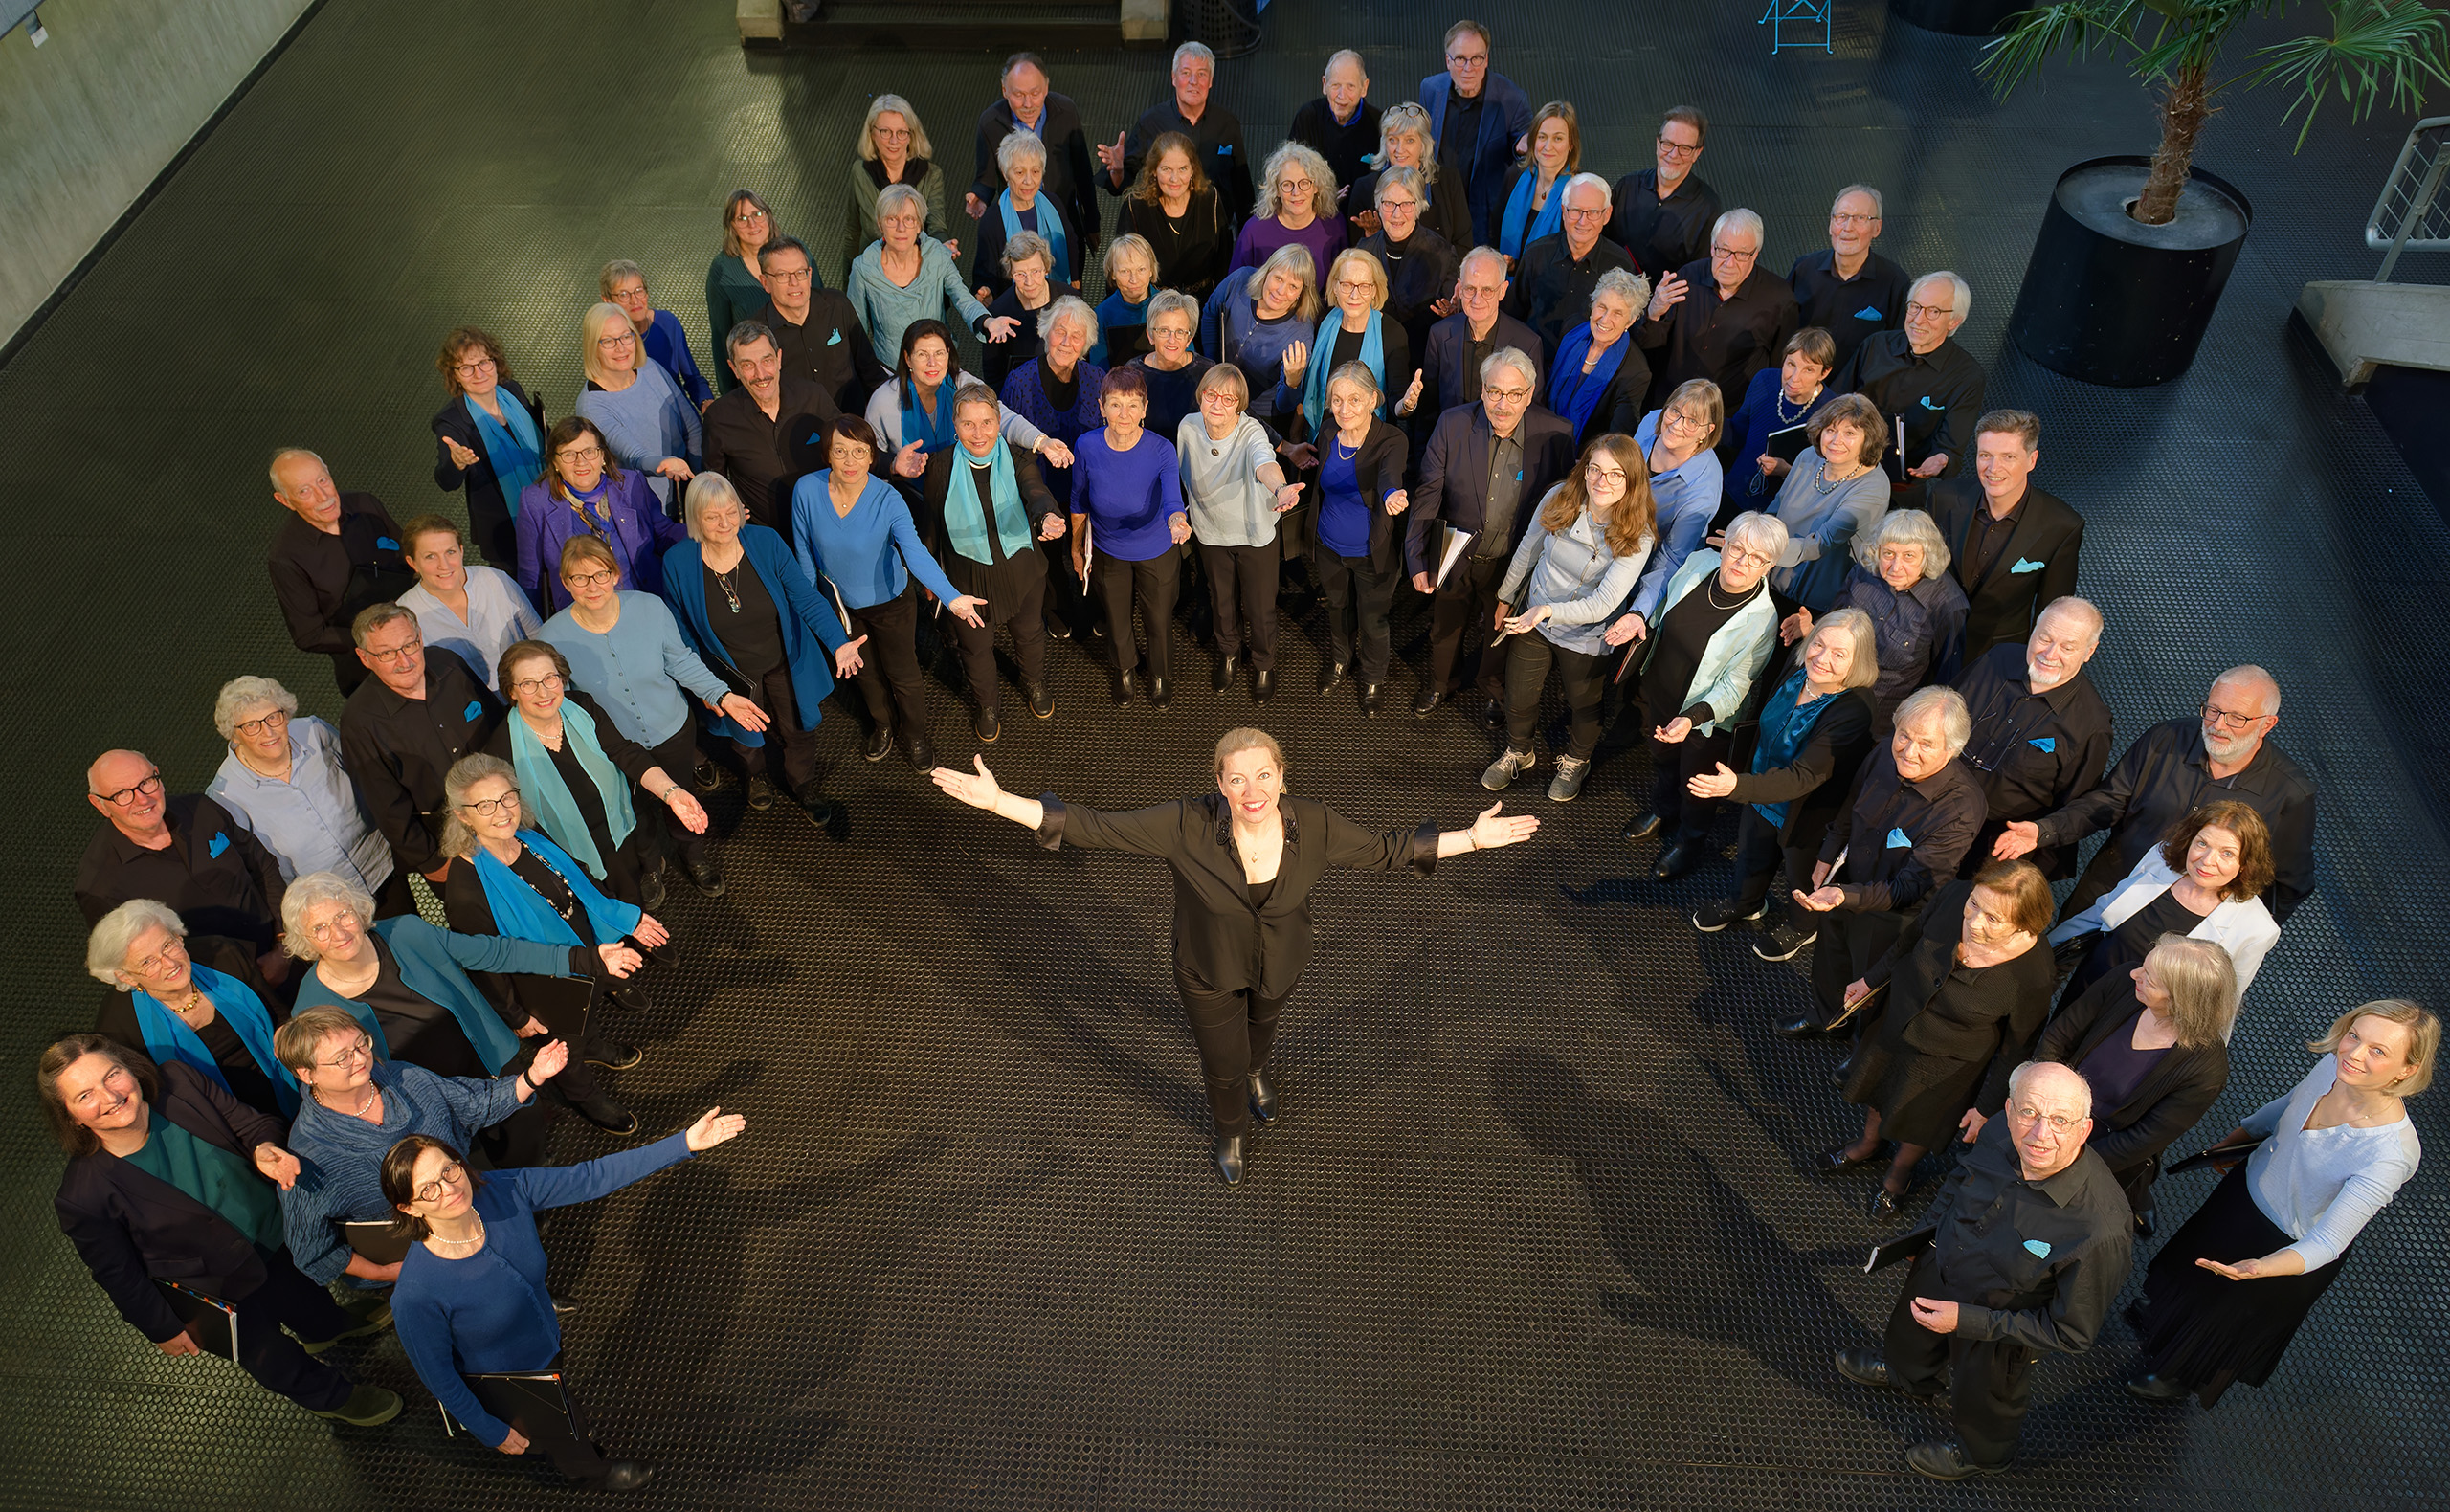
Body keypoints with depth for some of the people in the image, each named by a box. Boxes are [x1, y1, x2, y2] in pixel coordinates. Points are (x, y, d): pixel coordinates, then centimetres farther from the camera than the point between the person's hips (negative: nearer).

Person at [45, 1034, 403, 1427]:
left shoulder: (179, 1083, -27)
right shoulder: (83, 1197, -34)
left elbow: (249, 1122, -12)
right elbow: (119, 1274, -18)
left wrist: (264, 1148, -35)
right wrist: (163, 1329, -6)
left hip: (273, 1227, 4)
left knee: (307, 1292, 34)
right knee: (269, 1355, 22)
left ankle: (332, 1326, 69)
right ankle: (332, 1396, 53)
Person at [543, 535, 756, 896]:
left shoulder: (650, 608, -20)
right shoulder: (553, 639, -23)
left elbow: (680, 661, -5)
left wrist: (722, 695, -13)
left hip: (672, 731, 1)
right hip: (614, 748, -1)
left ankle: (694, 855, 57)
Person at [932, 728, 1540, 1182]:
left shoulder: (1313, 825, -28)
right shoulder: (1187, 826, -35)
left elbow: (1384, 849, -13)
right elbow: (1096, 827, -33)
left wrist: (1471, 838, -16)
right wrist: (1000, 801, -40)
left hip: (1280, 963, 2)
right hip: (1209, 973, -2)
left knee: (1262, 1021, 35)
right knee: (1222, 1064, 20)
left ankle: (1257, 1072, 74)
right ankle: (1231, 1133, 58)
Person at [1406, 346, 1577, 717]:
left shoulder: (1556, 434, -21)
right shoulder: (1452, 425, -19)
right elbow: (1427, 494, -12)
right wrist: (1416, 560, -13)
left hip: (1513, 564, 0)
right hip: (1454, 559, 0)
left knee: (1504, 633, 26)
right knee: (1445, 630, 26)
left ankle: (1492, 687, 58)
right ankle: (1438, 682, 58)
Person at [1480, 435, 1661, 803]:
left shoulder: (1638, 537, -27)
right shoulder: (1559, 498, -18)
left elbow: (1603, 604, -30)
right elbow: (1527, 551, -1)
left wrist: (1549, 610, -44)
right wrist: (1505, 598, 11)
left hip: (1586, 639, -2)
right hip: (1532, 622, 2)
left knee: (1585, 708, 22)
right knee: (1518, 699, 20)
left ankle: (1576, 760, 55)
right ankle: (1518, 752, 52)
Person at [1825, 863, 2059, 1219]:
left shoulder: (2033, 977, -38)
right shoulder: (1953, 897, -30)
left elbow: (2016, 1048, -19)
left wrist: (1986, 1106, -7)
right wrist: (1871, 979, 10)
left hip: (1946, 1063, -3)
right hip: (1896, 1018, 4)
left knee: (1918, 1125, 26)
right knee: (1877, 1087, 31)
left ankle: (1899, 1174, 60)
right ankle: (1868, 1145, 64)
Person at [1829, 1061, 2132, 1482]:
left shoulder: (2101, 1232, -44)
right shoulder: (1999, 1135, -29)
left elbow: (2072, 1334, -29)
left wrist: (1968, 1320, -28)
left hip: (1997, 1332, -5)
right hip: (1940, 1264, 5)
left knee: (1980, 1398, 28)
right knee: (1913, 1323, 36)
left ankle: (1982, 1455, 64)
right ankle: (1910, 1374, 72)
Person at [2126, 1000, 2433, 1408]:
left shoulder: (2389, 1154, -41)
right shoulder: (2335, 1065, -23)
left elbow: (2327, 1243, -37)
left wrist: (2259, 1268, -54)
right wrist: (2235, 1137, 17)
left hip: (2289, 1246, -5)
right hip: (2249, 1185, 5)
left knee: (2224, 1320, 23)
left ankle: (2184, 1380, 55)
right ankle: (2160, 1317, 65)